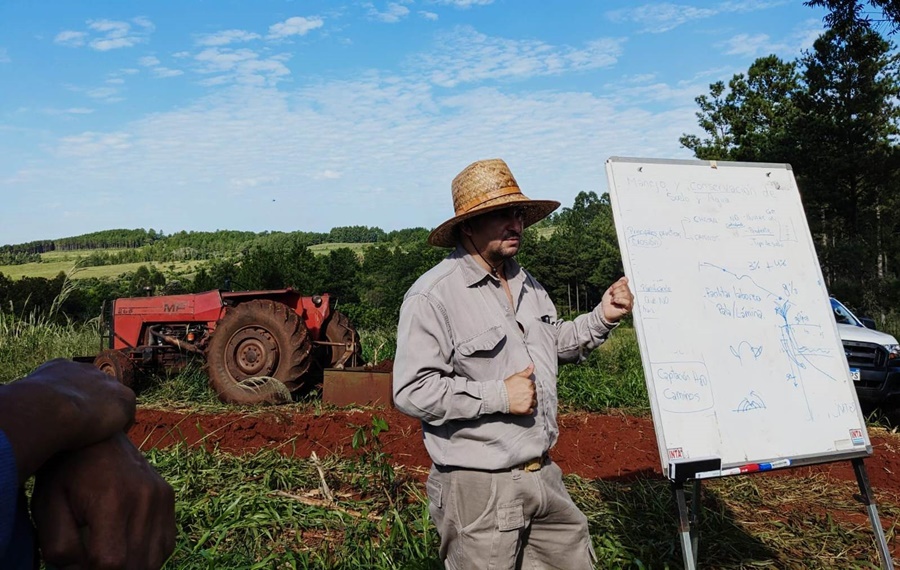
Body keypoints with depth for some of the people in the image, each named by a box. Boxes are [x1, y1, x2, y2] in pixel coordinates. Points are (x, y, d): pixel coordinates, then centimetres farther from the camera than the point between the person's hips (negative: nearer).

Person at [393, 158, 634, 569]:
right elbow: (412, 392, -22)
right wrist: (498, 396, -21)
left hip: (544, 476, 8)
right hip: (478, 489, -7)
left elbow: (555, 343, 23)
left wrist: (602, 317, 7)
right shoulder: (433, 295, -18)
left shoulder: (527, 284, 10)